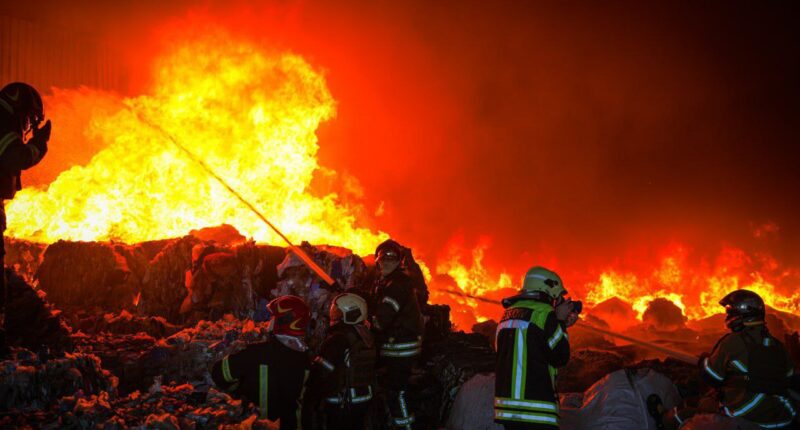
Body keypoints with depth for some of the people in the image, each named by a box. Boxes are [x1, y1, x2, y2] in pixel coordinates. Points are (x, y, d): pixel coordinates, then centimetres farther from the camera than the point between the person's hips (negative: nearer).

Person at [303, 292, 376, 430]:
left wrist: (310, 402, -13)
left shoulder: (338, 340, -22)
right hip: (364, 400, 8)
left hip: (341, 405, -8)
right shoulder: (366, 335, 4)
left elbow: (321, 374, -22)